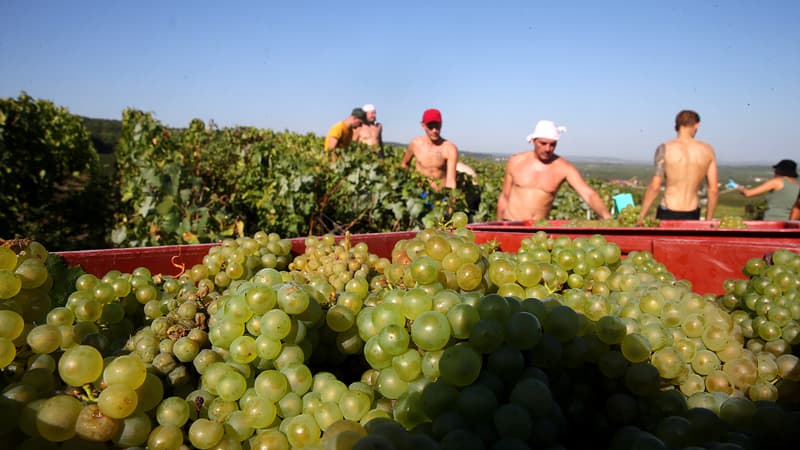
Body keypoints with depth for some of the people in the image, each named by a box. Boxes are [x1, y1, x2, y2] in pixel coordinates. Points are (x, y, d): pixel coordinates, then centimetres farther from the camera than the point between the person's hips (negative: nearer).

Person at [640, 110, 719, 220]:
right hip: (692, 215, 3)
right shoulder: (707, 150, 3)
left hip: (668, 215, -3)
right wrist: (708, 221, 14)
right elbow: (714, 190, 3)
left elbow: (654, 187, -13)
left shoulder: (665, 149, -8)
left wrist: (641, 217, -5)